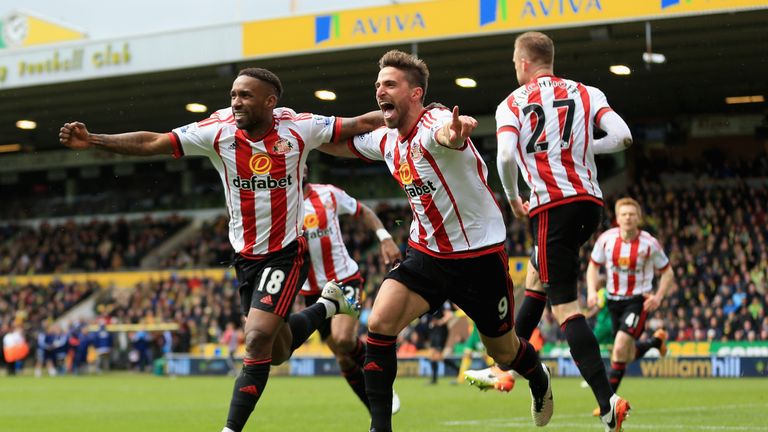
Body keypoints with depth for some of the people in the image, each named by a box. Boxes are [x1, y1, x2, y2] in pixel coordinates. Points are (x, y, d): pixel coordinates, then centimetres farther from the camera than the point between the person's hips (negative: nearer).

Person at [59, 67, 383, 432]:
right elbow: (150, 143, -12)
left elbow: (361, 124, -4)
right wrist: (92, 140, -21)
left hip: (286, 253, -4)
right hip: (245, 257, 4)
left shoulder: (297, 128, -13)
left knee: (258, 339, -20)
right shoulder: (218, 131, -10)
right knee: (277, 352, 16)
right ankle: (327, 306, 46)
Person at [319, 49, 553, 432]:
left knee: (505, 352, 11)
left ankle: (538, 378, 47)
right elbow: (337, 143, 21)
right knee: (379, 324, -18)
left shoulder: (434, 122, -23)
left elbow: (446, 132, -51)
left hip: (480, 255, -6)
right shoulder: (385, 140, 1)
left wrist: (455, 131, -74)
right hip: (426, 253, 6)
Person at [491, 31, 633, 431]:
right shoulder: (587, 93, 10)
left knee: (565, 306, -7)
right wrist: (583, 147, 14)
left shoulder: (512, 104, 1)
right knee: (536, 279, 25)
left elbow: (506, 156, -16)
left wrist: (513, 199, 1)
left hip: (553, 207, -6)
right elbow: (622, 136, -4)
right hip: (589, 203, 6)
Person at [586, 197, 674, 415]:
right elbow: (593, 266, 6)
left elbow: (667, 272, -2)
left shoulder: (649, 244, -14)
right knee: (629, 355, 16)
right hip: (613, 299, 4)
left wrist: (658, 297, -15)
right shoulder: (606, 239, -9)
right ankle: (656, 340, 49)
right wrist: (592, 291, -10)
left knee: (620, 349, -21)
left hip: (639, 300, -4)